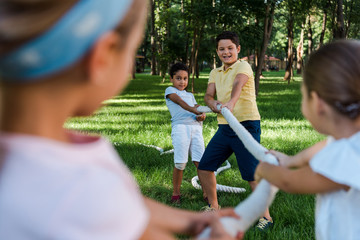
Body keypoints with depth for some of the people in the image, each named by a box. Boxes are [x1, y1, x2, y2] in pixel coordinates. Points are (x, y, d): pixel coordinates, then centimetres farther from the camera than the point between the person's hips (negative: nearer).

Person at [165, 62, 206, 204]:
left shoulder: (190, 95, 30)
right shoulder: (170, 90, 14)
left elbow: (198, 109, 20)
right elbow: (179, 101, -5)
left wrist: (201, 116, -6)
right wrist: (195, 110, -21)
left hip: (196, 127, 4)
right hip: (180, 127, -4)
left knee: (200, 162, -5)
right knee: (180, 163, -8)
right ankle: (176, 194, 6)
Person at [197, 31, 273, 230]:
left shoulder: (243, 66, -6)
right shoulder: (215, 73, 15)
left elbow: (238, 83, -28)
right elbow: (208, 95, 4)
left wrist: (231, 102, -48)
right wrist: (214, 104, -20)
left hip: (246, 126, -7)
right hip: (224, 128, 7)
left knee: (252, 174, -8)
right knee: (204, 167, 9)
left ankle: (266, 216, 6)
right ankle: (213, 206, 28)